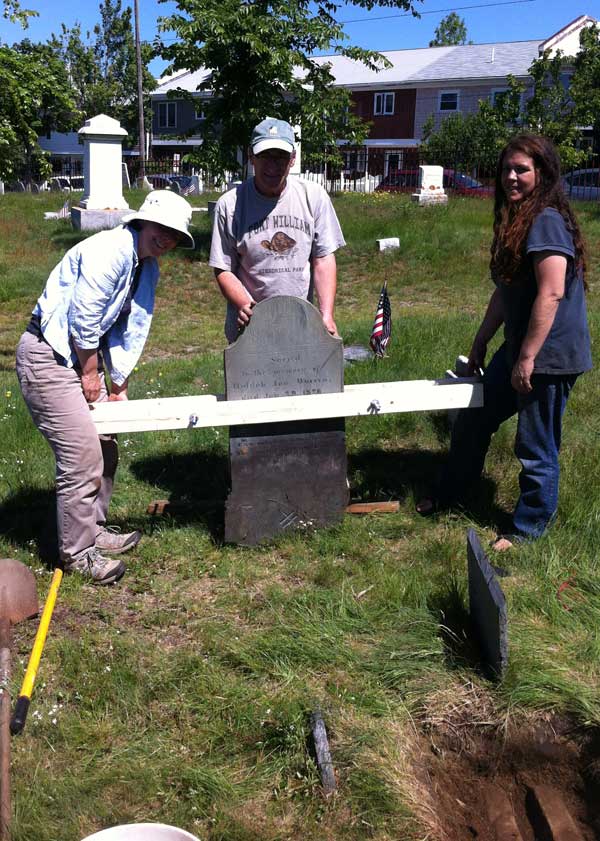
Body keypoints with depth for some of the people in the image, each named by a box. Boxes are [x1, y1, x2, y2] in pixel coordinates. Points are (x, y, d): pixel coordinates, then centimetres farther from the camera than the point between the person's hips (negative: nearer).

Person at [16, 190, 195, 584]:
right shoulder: (109, 251, -21)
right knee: (82, 453, -10)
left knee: (105, 446, 15)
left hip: (83, 353, 10)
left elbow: (131, 333, 12)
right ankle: (77, 552, 5)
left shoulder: (149, 269, 8)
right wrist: (90, 373, -10)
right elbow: (83, 321, -22)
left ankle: (93, 528, 33)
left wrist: (118, 385, 11)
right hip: (48, 355, -10)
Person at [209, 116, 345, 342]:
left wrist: (326, 316, -10)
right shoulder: (229, 205, -5)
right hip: (248, 326, -2)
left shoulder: (314, 196, 1)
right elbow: (223, 269, -2)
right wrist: (245, 305, -21)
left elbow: (324, 259, 1)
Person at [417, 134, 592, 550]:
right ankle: (450, 493, 40)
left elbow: (551, 293, -23)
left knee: (536, 448, 4)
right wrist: (481, 342, 20)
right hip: (519, 349, 10)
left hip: (548, 355, -10)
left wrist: (528, 357, -22)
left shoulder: (547, 220, -17)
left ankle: (529, 529, 23)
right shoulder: (517, 221, 12)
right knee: (473, 419, 20)